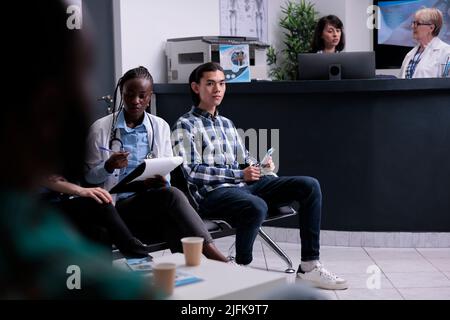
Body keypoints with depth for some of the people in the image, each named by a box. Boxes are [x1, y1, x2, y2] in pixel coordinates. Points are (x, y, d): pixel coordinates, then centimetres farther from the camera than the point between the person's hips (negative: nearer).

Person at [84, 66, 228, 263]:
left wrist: (160, 181, -10)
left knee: (174, 222, -34)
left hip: (154, 200, 4)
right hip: (119, 204, -3)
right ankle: (211, 254, -39)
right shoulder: (100, 128, 5)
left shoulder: (161, 127, 14)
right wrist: (108, 167, -14)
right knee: (171, 195, -33)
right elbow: (89, 176, 8)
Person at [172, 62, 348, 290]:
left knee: (309, 186, -8)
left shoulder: (226, 123, 24)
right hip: (212, 193, -7)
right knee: (257, 207, -40)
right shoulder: (185, 125, 0)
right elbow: (192, 172, -11)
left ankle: (309, 266, -9)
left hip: (243, 185, 8)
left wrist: (262, 166, 1)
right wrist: (239, 174, -16)